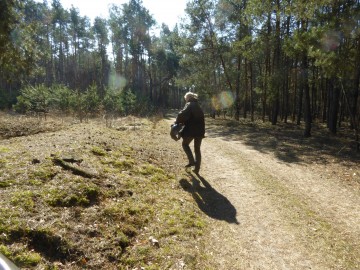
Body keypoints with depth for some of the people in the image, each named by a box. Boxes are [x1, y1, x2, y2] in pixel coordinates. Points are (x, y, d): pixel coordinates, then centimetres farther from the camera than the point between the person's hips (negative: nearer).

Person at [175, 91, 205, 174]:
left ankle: (192, 161, 1)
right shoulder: (198, 106, 20)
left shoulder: (189, 105, -6)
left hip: (191, 130, -7)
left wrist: (177, 121, -6)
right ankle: (197, 168, 16)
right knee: (197, 148, 13)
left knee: (185, 144, 14)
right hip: (200, 130, 7)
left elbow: (183, 114, -22)